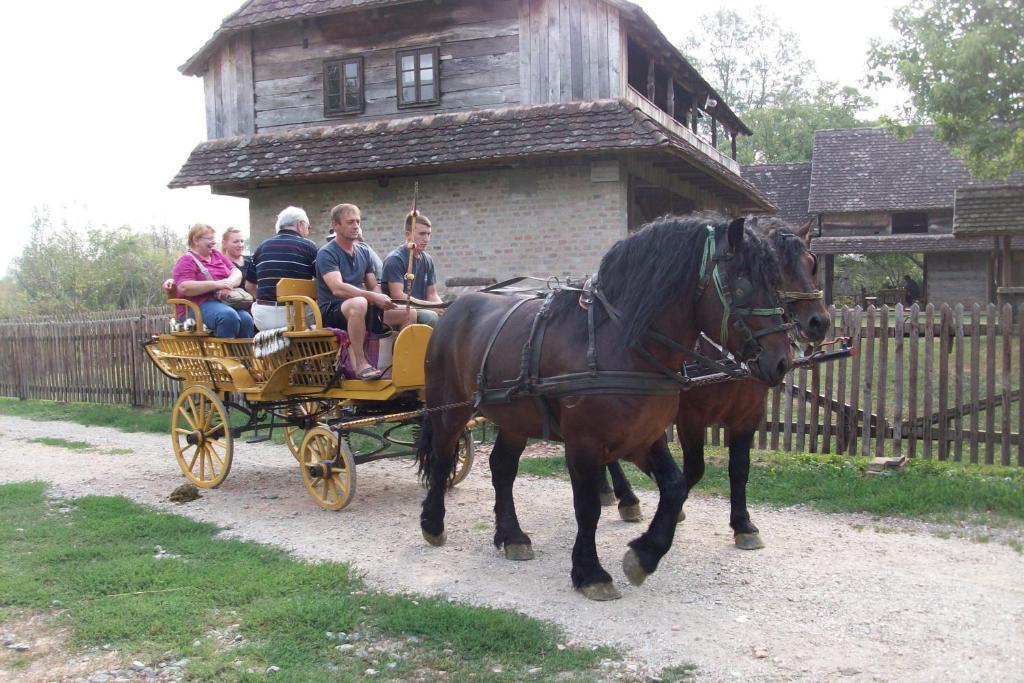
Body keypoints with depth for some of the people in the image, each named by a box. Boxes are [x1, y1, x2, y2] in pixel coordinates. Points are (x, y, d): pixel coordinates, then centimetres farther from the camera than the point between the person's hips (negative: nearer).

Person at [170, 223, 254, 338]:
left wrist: (228, 283, -12)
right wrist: (216, 284, -19)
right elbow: (184, 288, -13)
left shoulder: (217, 255, 22)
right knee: (229, 316, -36)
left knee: (246, 319, -27)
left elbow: (237, 273, 13)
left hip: (224, 302, 5)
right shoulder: (186, 260, 3)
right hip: (199, 306, -5)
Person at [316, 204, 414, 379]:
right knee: (359, 303, -40)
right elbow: (337, 288, -24)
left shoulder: (364, 251, 14)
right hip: (332, 312, -7)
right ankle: (360, 364, -34)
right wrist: (373, 297, -31)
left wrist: (381, 299, -12)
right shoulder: (326, 253, -8)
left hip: (365, 307, 7)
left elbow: (374, 287, 13)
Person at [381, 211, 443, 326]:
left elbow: (432, 294, 14)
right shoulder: (395, 259, -10)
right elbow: (398, 296, -18)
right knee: (431, 317, -32)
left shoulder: (428, 260, 11)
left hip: (420, 311, 7)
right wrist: (432, 306, -20)